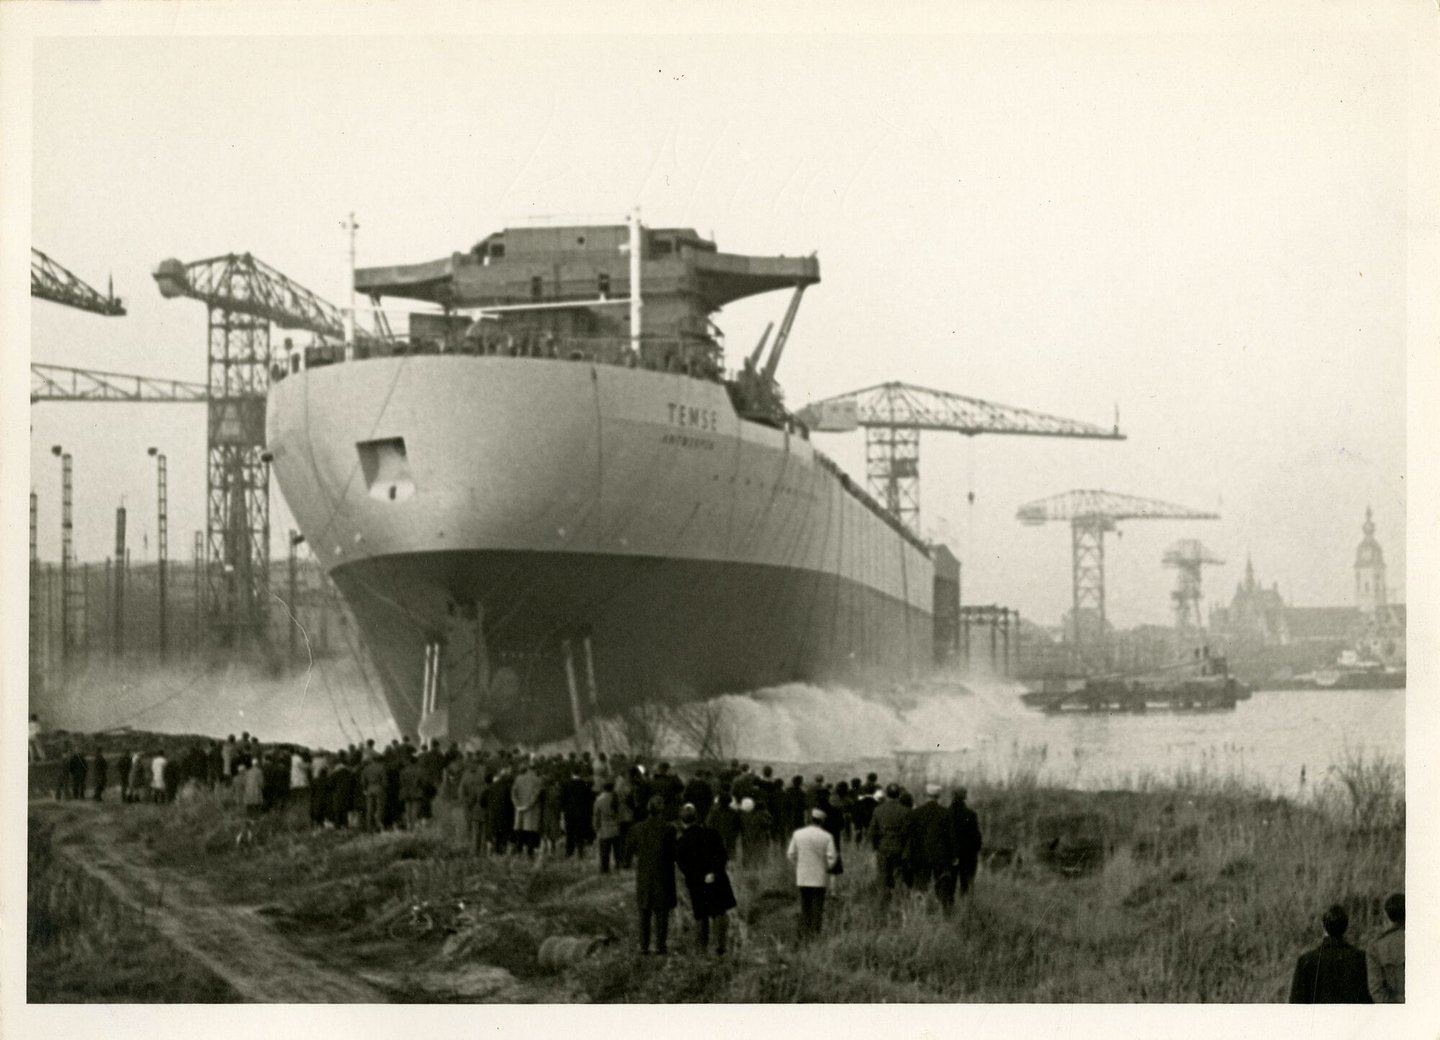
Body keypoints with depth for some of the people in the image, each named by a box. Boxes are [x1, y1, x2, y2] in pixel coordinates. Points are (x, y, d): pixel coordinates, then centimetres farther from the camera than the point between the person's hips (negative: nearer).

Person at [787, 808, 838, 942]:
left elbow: (791, 855, 1)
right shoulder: (826, 837, -9)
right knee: (817, 907, 3)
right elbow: (831, 858, -12)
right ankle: (815, 935, 0)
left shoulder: (798, 834, -1)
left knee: (805, 907, 10)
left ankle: (805, 936, 7)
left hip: (802, 877, 2)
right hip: (820, 878, -2)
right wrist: (828, 868, 7)